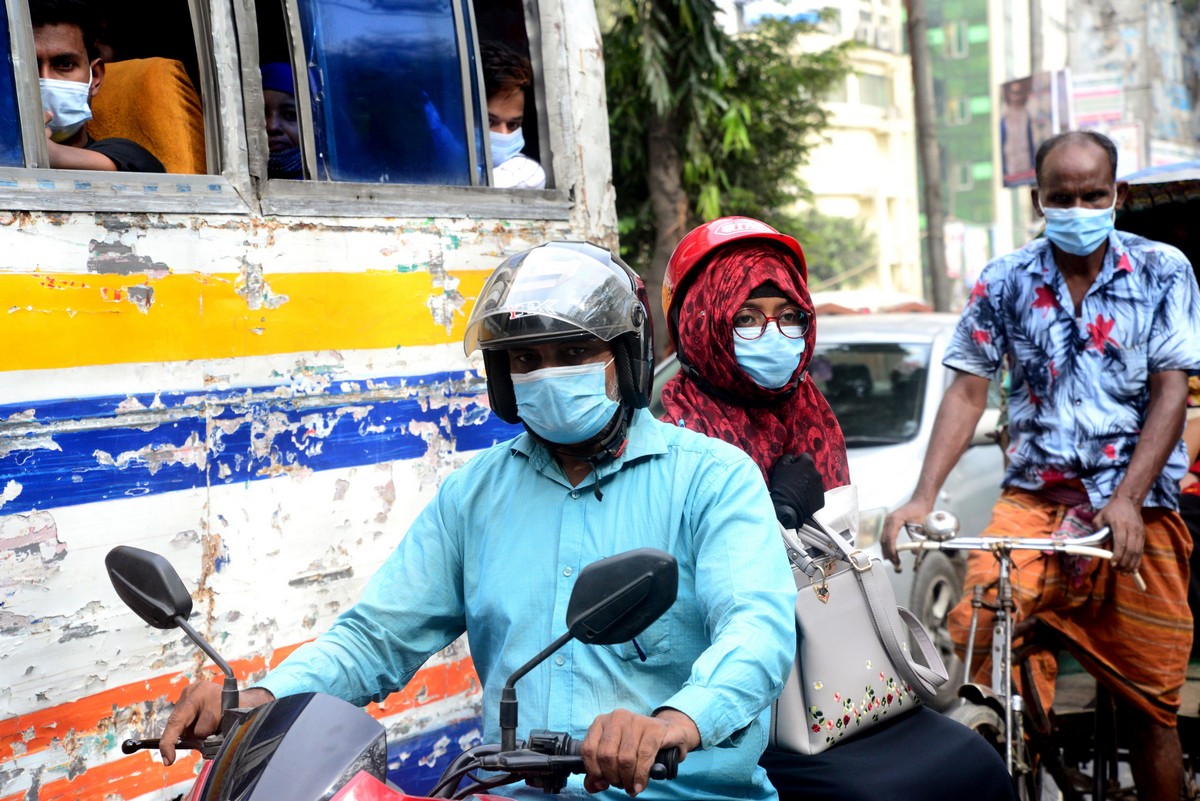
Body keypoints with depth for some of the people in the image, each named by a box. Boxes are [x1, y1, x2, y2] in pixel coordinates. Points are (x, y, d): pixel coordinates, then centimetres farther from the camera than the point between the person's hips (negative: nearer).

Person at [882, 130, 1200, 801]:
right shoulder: (1004, 282, 3)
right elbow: (968, 393, 1)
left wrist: (1126, 500, -17)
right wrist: (923, 497, -11)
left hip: (1139, 507, 0)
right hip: (1035, 500, 1)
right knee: (968, 631, -20)